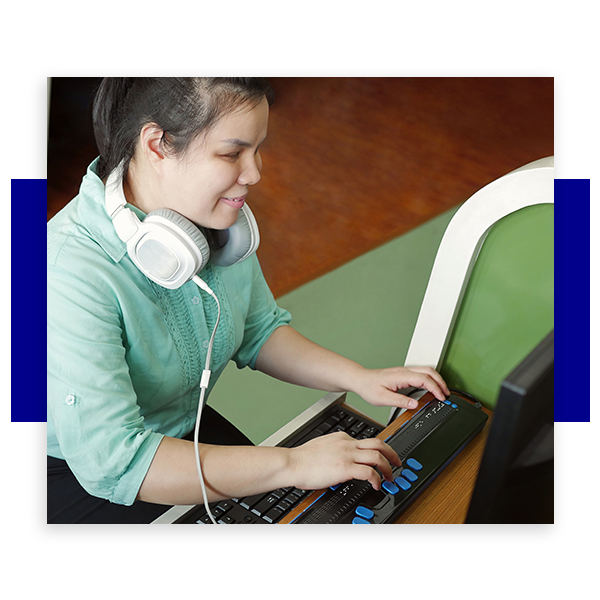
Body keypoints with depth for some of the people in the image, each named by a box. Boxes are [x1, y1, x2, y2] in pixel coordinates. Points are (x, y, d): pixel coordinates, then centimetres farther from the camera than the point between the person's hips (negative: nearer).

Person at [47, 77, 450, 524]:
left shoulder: (220, 216, -9)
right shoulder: (70, 272, -33)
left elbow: (259, 330, 5)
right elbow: (110, 462, -35)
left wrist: (359, 378, -8)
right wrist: (293, 465, -34)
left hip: (191, 430, 6)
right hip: (80, 480, -6)